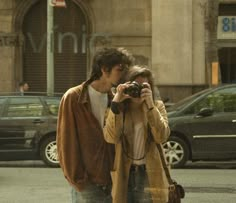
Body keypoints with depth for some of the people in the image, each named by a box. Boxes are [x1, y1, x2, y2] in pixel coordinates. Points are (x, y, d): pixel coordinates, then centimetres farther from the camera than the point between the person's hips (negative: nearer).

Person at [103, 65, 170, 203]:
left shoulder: (157, 106, 3)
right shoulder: (119, 108, 4)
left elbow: (162, 136, -14)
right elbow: (110, 137, -14)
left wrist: (150, 105, -20)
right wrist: (116, 103, -18)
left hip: (150, 175, -1)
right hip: (124, 175, 2)